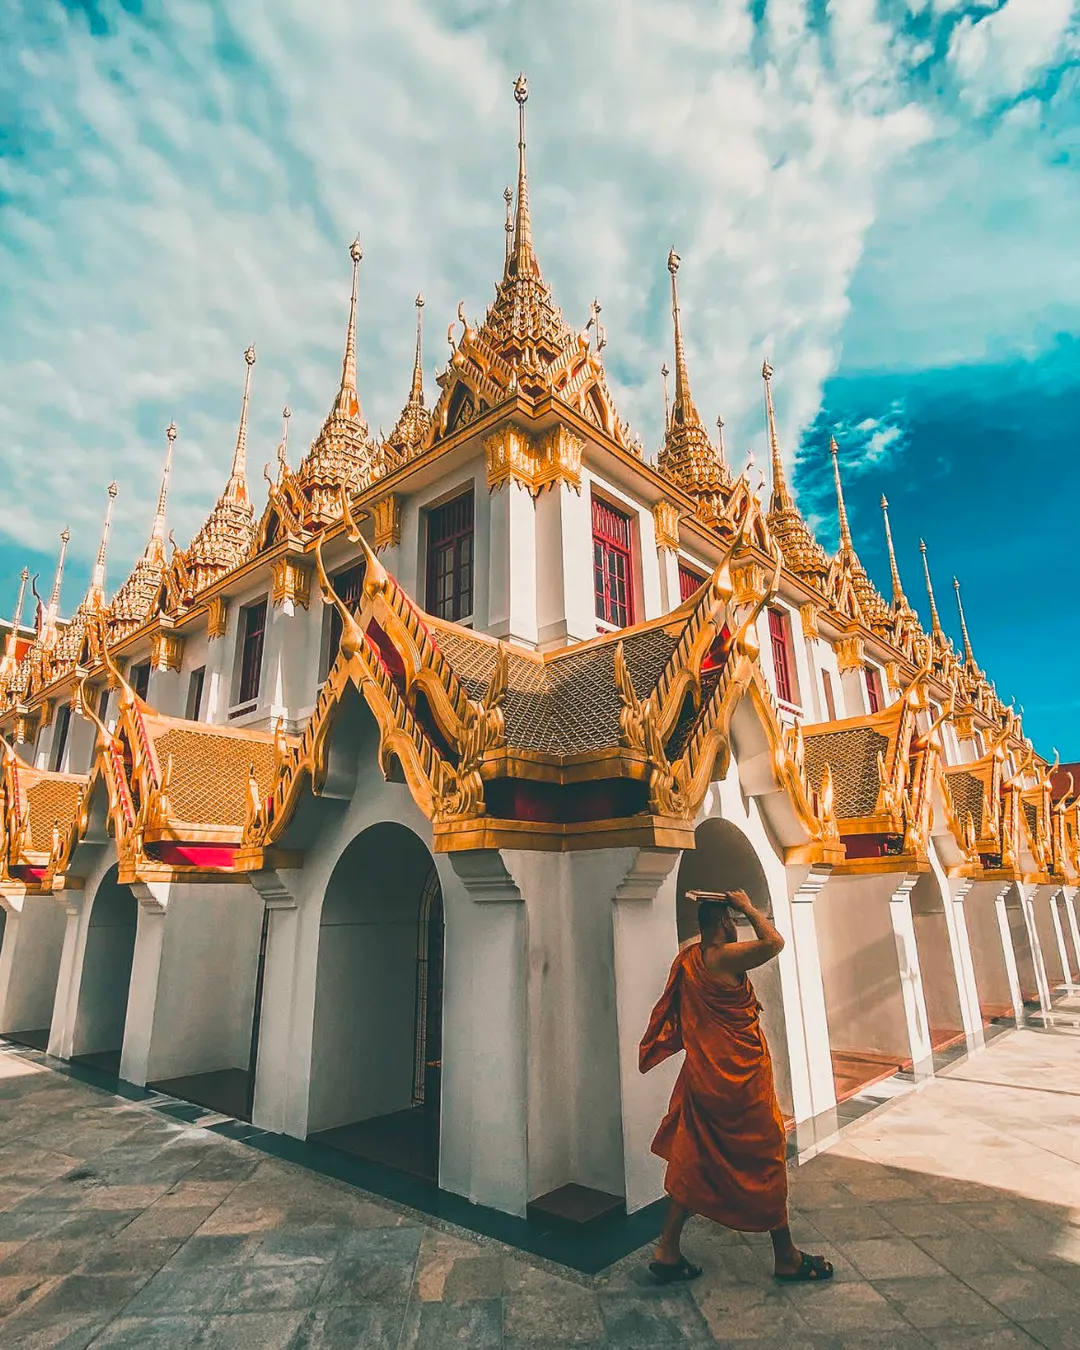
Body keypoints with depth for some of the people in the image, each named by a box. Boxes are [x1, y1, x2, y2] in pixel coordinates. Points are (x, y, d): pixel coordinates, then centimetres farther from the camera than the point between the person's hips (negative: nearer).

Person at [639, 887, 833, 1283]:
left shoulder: (688, 958, 3)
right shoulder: (725, 957, -22)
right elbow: (774, 941, -31)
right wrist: (748, 907, -18)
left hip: (702, 1077, 8)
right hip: (740, 1077, -8)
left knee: (692, 1161, 15)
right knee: (765, 1161, 10)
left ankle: (667, 1251, 20)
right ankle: (787, 1257, 26)